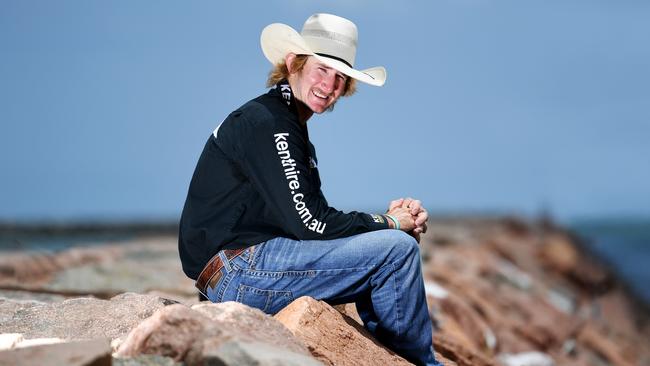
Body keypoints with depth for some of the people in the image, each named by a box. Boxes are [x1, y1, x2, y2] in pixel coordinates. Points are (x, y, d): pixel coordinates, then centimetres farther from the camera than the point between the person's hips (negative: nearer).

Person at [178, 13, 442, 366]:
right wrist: (390, 224, -6)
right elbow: (309, 223, -19)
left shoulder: (290, 126, 19)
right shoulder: (264, 122, -13)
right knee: (398, 248, -13)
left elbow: (317, 217, 13)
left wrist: (388, 217, -3)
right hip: (238, 267, -10)